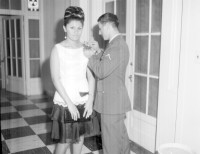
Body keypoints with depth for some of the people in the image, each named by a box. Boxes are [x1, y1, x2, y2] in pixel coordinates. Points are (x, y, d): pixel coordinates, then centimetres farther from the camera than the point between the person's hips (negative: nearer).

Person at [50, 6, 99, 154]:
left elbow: (91, 77, 2)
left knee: (80, 135, 15)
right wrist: (69, 103, -15)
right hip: (65, 102, -3)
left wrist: (90, 101, -7)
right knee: (65, 139, 4)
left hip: (83, 101, 4)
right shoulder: (57, 49, -6)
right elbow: (56, 79, -11)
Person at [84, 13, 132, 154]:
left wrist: (91, 57, -10)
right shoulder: (117, 43, 11)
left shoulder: (117, 46, -21)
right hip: (116, 101, 10)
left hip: (112, 103, -10)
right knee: (121, 136, 23)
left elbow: (102, 71, -24)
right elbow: (107, 65, 20)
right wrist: (98, 51, 8)